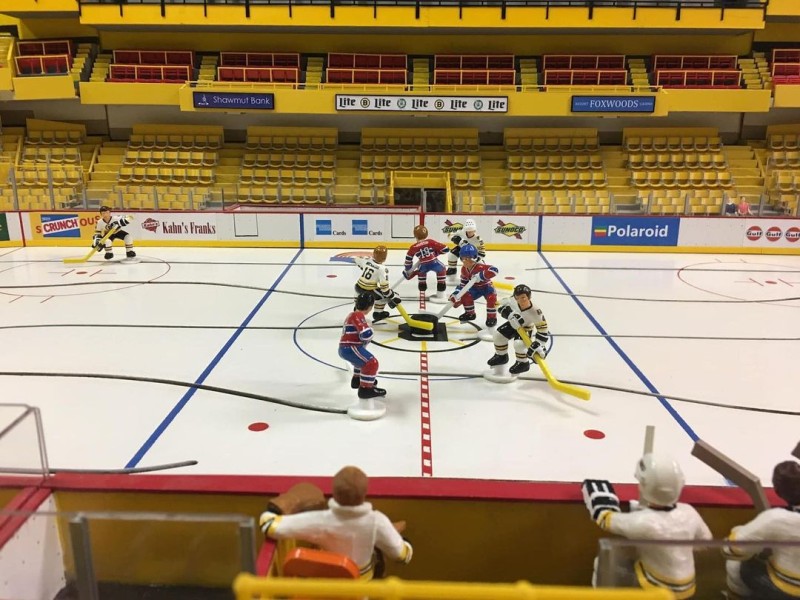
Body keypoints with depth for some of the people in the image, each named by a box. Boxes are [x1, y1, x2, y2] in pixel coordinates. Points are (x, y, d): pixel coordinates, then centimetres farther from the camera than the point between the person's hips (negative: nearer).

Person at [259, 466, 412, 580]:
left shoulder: (321, 521, -39)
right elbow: (402, 554, -23)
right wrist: (408, 548, 1)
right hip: (361, 576, 0)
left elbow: (270, 525, -35)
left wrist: (267, 515, -12)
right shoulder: (377, 522, -38)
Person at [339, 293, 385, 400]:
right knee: (371, 363, -18)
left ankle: (357, 379, 45)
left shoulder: (353, 315, 18)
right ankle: (365, 388, -16)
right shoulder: (358, 315, -15)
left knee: (365, 359, 34)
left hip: (345, 348, 11)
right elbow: (367, 334, -25)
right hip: (349, 349, -11)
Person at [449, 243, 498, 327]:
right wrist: (456, 293, -12)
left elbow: (494, 270, -50)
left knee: (491, 298, -32)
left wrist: (480, 275, -52)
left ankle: (492, 317, -13)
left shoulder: (480, 266, -34)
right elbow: (463, 283, 0)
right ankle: (470, 313, 17)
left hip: (486, 286, -6)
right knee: (465, 296, -9)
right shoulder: (464, 269, -9)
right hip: (475, 288, 7)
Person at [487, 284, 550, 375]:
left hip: (526, 328, -5)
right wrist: (510, 314, -30)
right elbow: (502, 306, -12)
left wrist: (538, 345, -36)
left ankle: (523, 363, 5)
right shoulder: (512, 301, -32)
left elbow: (543, 330, -33)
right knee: (498, 334, 0)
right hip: (513, 324, 5)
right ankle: (501, 356, 27)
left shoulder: (535, 312, -39)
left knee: (518, 343, -26)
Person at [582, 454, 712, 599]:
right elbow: (705, 540, 5)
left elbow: (608, 521, -17)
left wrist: (600, 506, 3)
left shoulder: (645, 521, -31)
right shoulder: (689, 512, -14)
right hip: (685, 588, 6)